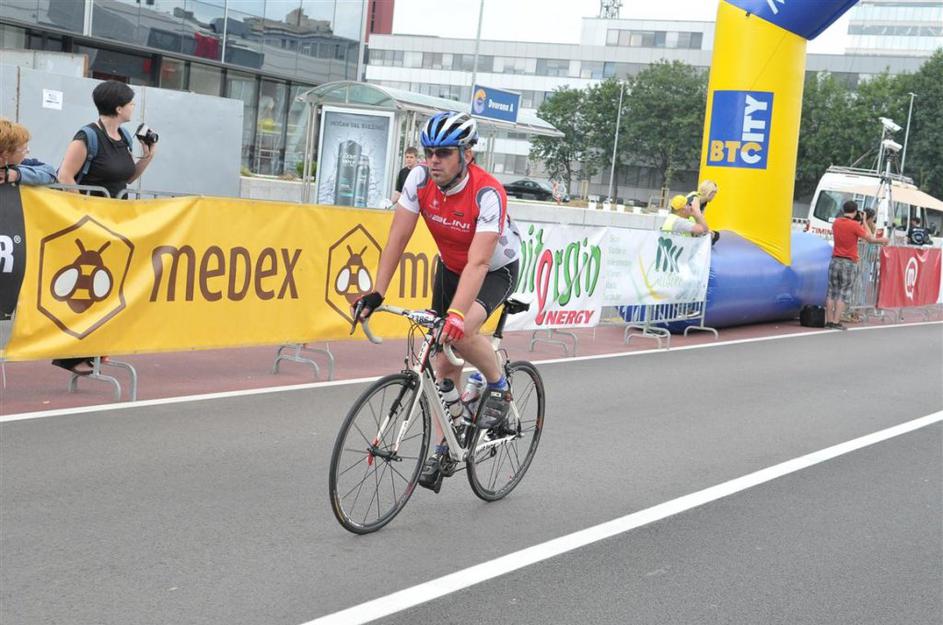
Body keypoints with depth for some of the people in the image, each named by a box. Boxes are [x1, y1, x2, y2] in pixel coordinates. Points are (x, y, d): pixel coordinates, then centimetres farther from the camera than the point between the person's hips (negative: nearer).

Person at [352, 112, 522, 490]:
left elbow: (478, 263, -41)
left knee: (460, 332, -33)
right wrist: (377, 293, -24)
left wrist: (456, 315, -51)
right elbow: (398, 238, -17)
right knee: (443, 363, 2)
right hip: (450, 267, 5)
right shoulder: (420, 179, -19)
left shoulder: (487, 194, -34)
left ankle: (499, 388, -5)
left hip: (496, 270, -5)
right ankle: (445, 448, 15)